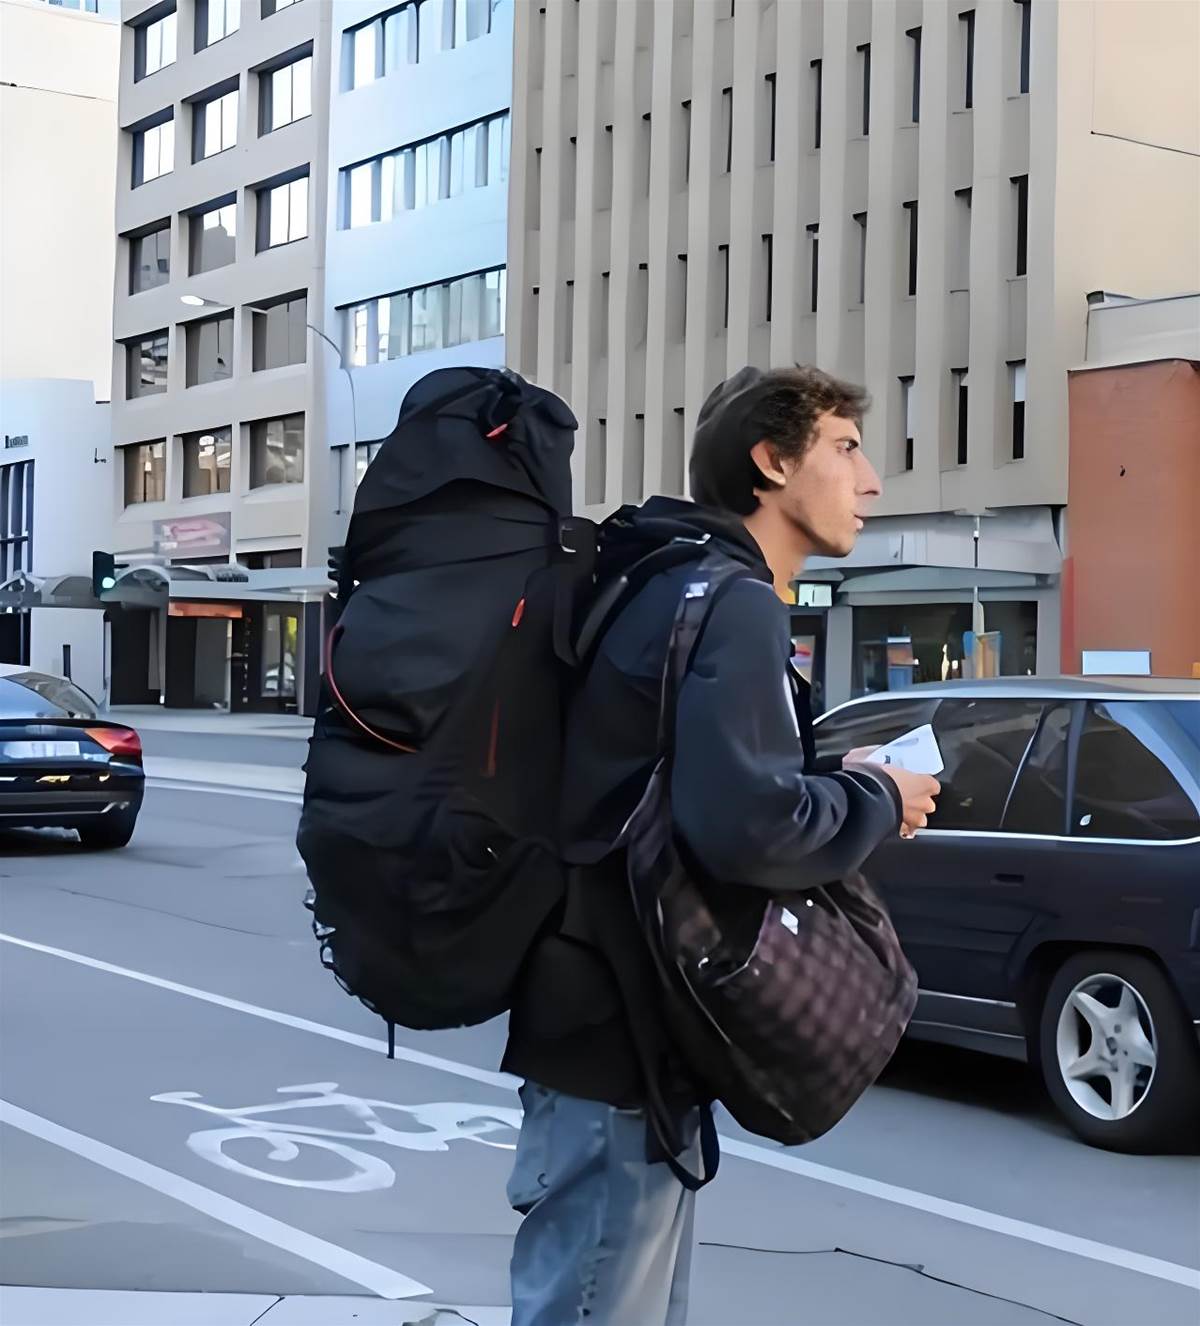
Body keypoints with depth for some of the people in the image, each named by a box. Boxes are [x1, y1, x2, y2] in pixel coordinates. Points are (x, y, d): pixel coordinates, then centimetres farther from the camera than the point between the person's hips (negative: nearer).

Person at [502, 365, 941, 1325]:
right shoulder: (730, 606, -17)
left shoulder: (682, 588, 15)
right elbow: (745, 827, -30)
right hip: (619, 1038, -10)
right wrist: (878, 805, -13)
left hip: (621, 1020, 10)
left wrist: (834, 786, 8)